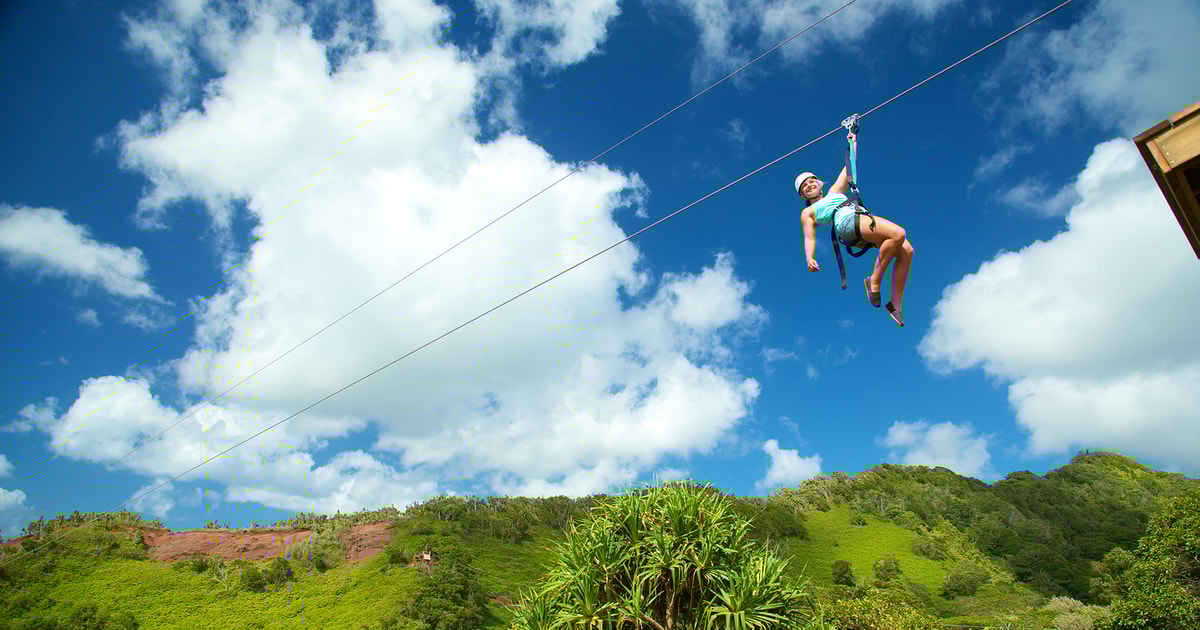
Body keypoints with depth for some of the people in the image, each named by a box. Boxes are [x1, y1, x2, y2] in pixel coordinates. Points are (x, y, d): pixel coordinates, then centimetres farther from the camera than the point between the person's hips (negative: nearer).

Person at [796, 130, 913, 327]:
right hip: (847, 222, -6)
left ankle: (896, 304, -16)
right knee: (898, 234, -31)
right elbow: (809, 238, 9)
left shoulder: (834, 192, 37)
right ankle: (874, 280, -22)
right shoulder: (808, 212, 22)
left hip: (865, 219, 6)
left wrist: (852, 142, 46)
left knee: (906, 251, -18)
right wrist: (809, 258, -9)